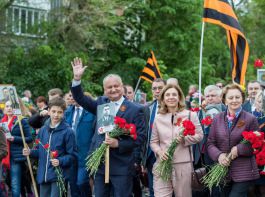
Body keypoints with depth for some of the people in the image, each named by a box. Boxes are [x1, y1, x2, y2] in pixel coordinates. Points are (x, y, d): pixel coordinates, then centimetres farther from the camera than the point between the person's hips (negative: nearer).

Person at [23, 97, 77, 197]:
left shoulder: (67, 131, -9)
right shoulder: (43, 130, 8)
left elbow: (72, 155, -7)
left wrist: (60, 161, -23)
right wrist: (30, 152, -2)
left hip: (59, 176, -6)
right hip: (43, 175, 6)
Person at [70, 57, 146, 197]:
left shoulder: (135, 110, -5)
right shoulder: (101, 103, 10)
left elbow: (140, 137, -8)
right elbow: (80, 99, 9)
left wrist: (118, 143, -19)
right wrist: (77, 78, -5)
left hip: (121, 166, -5)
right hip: (100, 163, 5)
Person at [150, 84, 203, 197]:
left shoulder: (190, 115, 4)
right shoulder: (158, 118, 9)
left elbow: (199, 135, 3)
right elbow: (153, 141, 11)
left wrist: (184, 139, -13)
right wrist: (159, 151, -10)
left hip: (183, 164, -1)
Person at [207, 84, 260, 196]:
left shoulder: (250, 119, -3)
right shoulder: (217, 119, 7)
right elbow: (210, 143, 6)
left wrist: (238, 149, -16)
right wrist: (219, 155, -13)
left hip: (243, 173, -4)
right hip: (222, 170, 4)